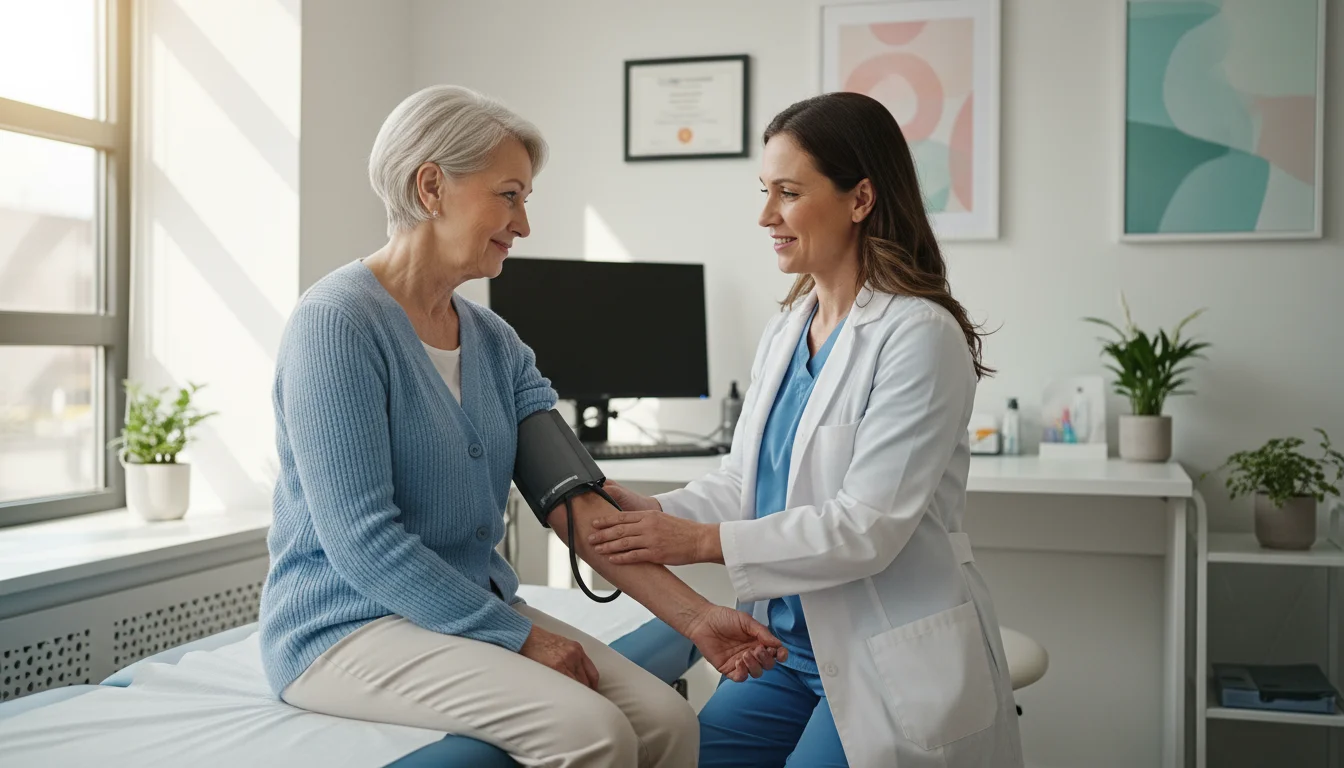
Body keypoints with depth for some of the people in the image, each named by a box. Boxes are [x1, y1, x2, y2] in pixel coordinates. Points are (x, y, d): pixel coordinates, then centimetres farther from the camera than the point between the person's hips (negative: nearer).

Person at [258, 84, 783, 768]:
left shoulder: (496, 344, 8)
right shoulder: (337, 323, -15)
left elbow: (574, 500, 0)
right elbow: (362, 541, -20)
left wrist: (695, 617, -10)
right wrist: (518, 636, -18)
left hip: (475, 610, 7)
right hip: (347, 627, -7)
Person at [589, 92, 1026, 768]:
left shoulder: (919, 334, -16)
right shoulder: (784, 333, 10)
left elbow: (866, 528, -21)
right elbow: (740, 482, 10)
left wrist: (701, 542, -22)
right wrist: (656, 512, -10)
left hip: (888, 663, -7)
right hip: (790, 646, 7)